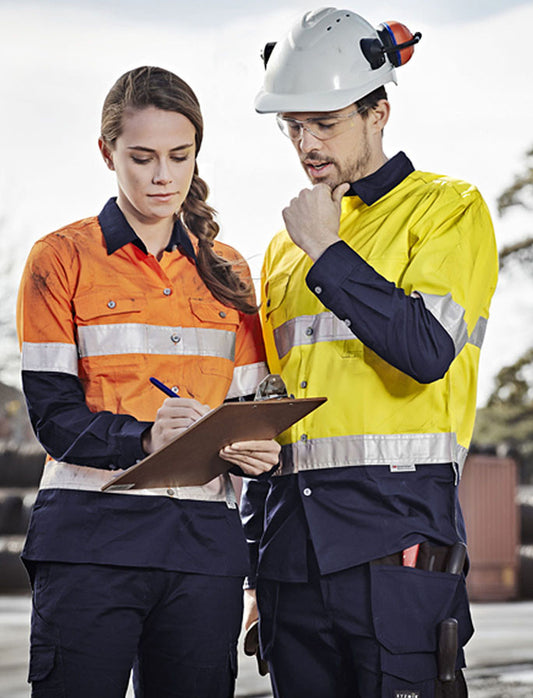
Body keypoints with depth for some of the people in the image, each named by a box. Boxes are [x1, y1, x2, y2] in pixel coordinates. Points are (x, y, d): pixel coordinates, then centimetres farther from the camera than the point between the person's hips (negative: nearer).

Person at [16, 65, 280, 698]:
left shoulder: (226, 272, 16)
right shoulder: (63, 258, 3)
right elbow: (52, 414, -5)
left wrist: (257, 448, -9)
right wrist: (144, 440, -23)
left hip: (203, 545, 4)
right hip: (90, 541, -3)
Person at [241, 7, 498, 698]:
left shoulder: (449, 208, 1)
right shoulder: (288, 244, 18)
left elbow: (427, 350, -15)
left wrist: (327, 253, -10)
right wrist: (255, 568, 18)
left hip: (398, 528, -6)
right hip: (293, 538, 6)